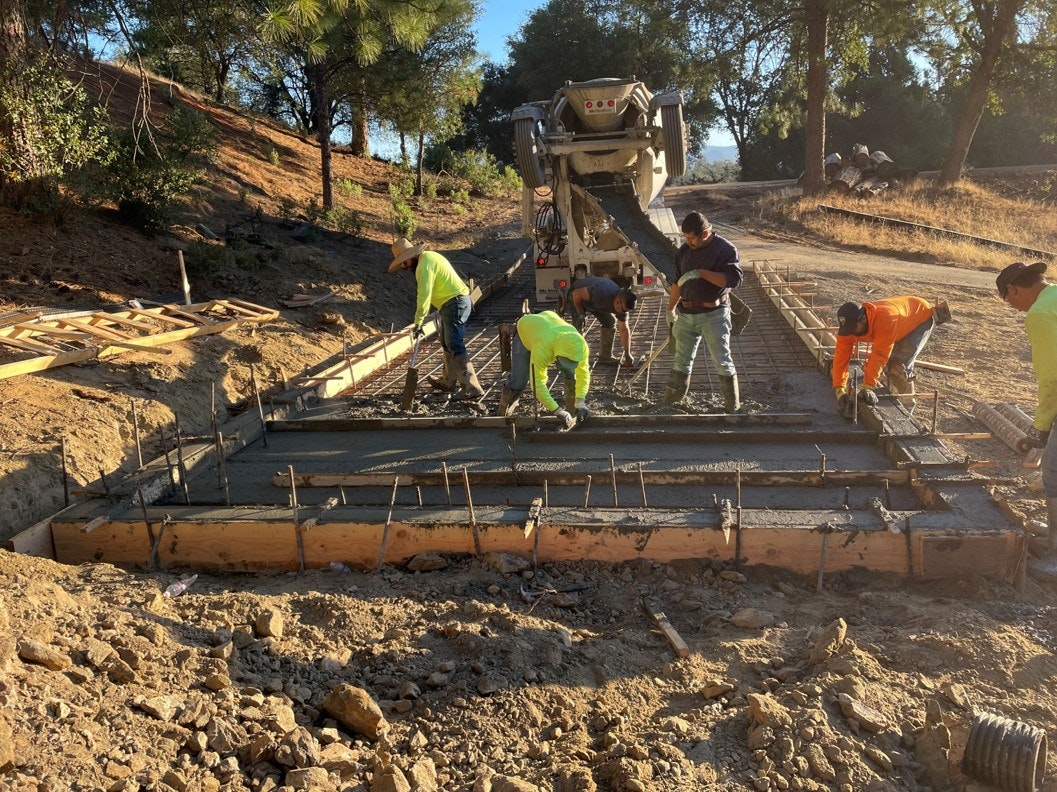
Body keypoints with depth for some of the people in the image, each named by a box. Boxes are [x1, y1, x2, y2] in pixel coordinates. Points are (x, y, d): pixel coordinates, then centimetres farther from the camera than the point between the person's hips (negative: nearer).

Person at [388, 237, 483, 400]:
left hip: (454, 304, -11)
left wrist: (418, 323, -16)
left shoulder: (424, 265, -16)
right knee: (447, 345, 20)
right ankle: (448, 381, 32)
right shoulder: (429, 256, 17)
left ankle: (471, 388, -16)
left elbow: (424, 296, -20)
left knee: (455, 347, -13)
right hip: (457, 302, 11)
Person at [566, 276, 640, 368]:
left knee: (610, 322, -3)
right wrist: (580, 314, -33)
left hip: (596, 302, 6)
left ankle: (605, 356, 7)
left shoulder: (622, 305, -20)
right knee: (578, 326, -19)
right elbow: (577, 294, -32)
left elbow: (624, 329, -12)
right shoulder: (601, 292, -44)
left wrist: (627, 354, -14)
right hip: (577, 297, -6)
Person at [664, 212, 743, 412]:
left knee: (722, 361, 0)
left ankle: (733, 405, 11)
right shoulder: (684, 250, 8)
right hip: (686, 313, 6)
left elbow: (734, 278, -25)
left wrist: (701, 273, -29)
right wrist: (670, 308, 19)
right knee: (681, 360, 11)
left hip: (714, 314, -5)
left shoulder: (725, 249, -12)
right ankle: (670, 402, 20)